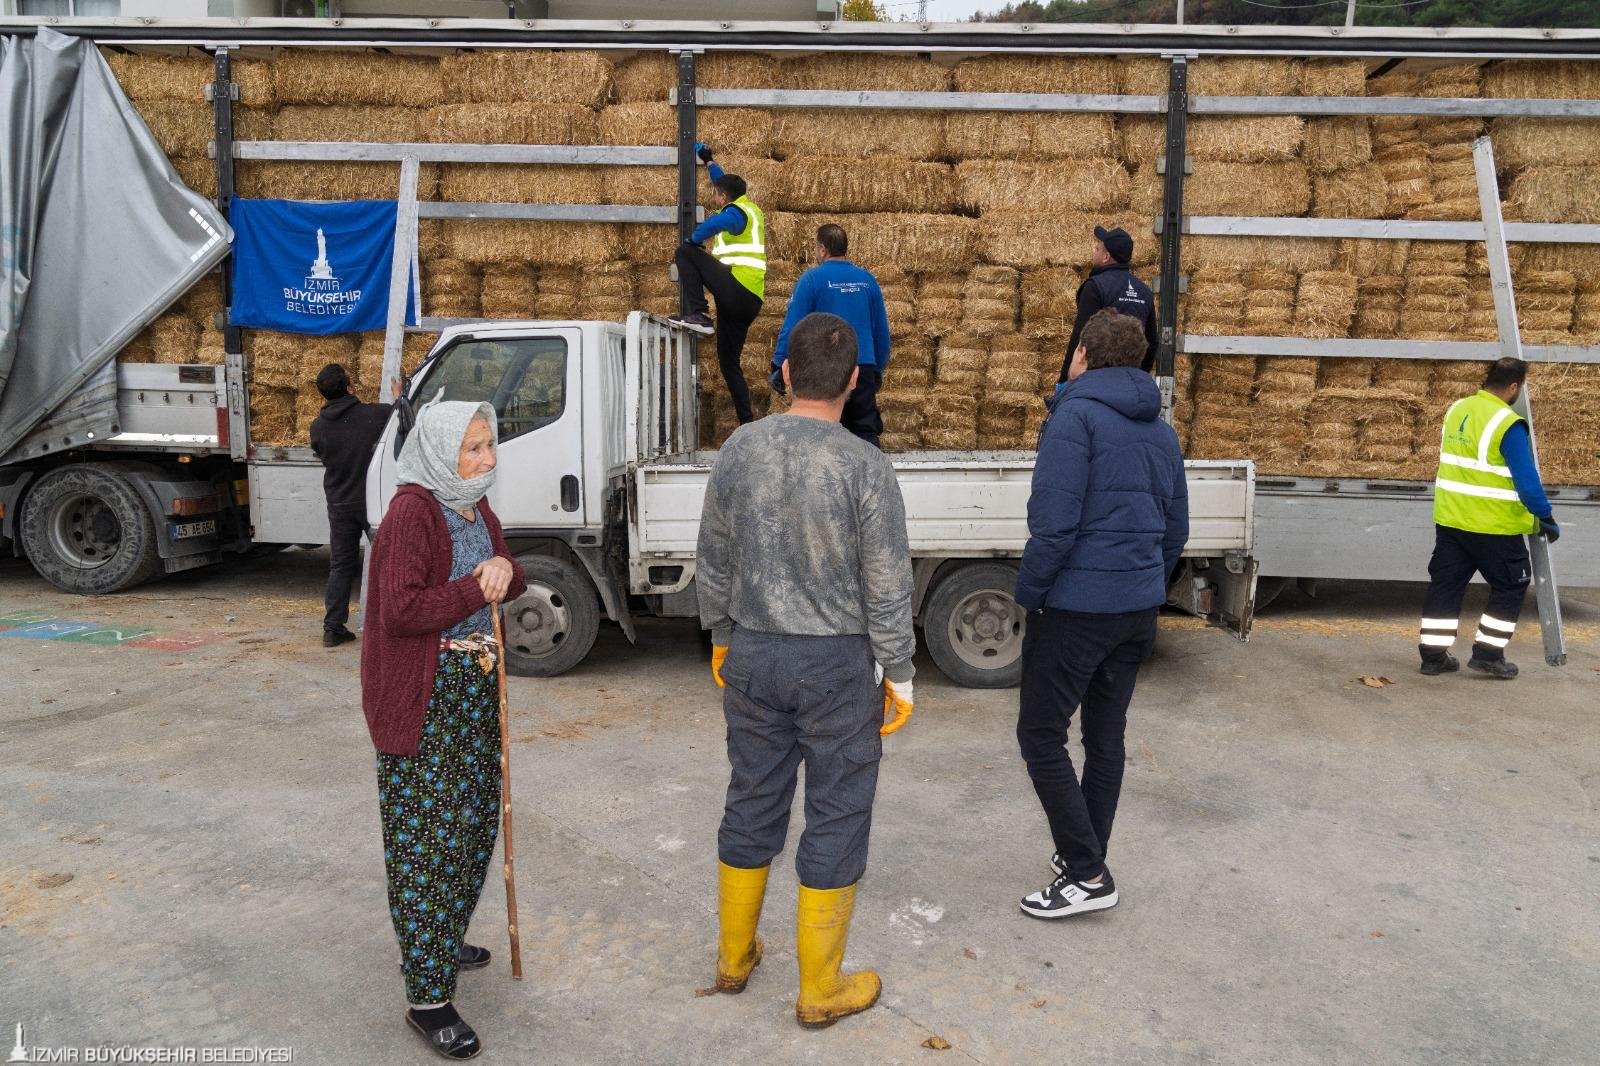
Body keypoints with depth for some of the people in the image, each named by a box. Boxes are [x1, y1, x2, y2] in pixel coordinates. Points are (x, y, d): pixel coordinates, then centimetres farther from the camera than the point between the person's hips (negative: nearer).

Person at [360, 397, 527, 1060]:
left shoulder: (476, 507, 8)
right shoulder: (412, 511, -18)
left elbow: (511, 582, 14)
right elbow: (400, 609, -24)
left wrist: (505, 570, -9)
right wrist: (476, 588, -19)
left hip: (477, 686, 9)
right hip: (423, 699, -9)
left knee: (476, 821, 18)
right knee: (428, 839, -4)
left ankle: (441, 941, 38)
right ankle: (427, 998, 6)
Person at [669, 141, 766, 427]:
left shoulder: (737, 211, -3)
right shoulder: (748, 207, 24)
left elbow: (715, 223, -25)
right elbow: (727, 182, 43)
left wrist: (691, 240, -8)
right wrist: (708, 162, 53)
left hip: (737, 286, -9)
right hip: (750, 301, 9)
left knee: (686, 253, -4)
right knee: (729, 362, 13)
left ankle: (697, 315, -17)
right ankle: (748, 422, 8)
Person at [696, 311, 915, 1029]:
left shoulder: (739, 450, -4)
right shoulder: (864, 466, -16)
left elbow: (713, 560, 5)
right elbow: (887, 587, -12)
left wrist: (721, 636, 19)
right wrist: (899, 674, 0)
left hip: (752, 654, 4)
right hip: (837, 663, -4)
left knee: (752, 803, 18)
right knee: (836, 817, 9)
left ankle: (733, 957, 35)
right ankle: (821, 990, 22)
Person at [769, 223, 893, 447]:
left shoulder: (812, 278, -6)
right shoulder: (867, 279, 7)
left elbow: (792, 327, -10)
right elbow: (882, 329, 13)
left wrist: (778, 368, -3)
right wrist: (879, 368, 23)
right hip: (864, 369, 4)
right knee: (866, 433, 10)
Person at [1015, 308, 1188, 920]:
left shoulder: (1076, 415, -13)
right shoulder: (1160, 429, 12)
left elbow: (1054, 521, -21)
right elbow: (1177, 528, 16)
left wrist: (1029, 594, -10)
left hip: (1075, 607, -8)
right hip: (1138, 608, 8)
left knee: (1041, 736, 1)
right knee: (1105, 736, 16)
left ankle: (1087, 875, 2)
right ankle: (1086, 855, 28)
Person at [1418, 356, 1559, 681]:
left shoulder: (1456, 410, 4)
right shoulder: (1508, 425, -18)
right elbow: (1526, 479, -17)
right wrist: (1546, 517, -6)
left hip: (1449, 518, 7)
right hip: (1493, 526, -6)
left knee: (1445, 584, 11)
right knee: (1509, 587, 11)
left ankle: (1433, 654, 13)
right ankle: (1487, 653, 12)